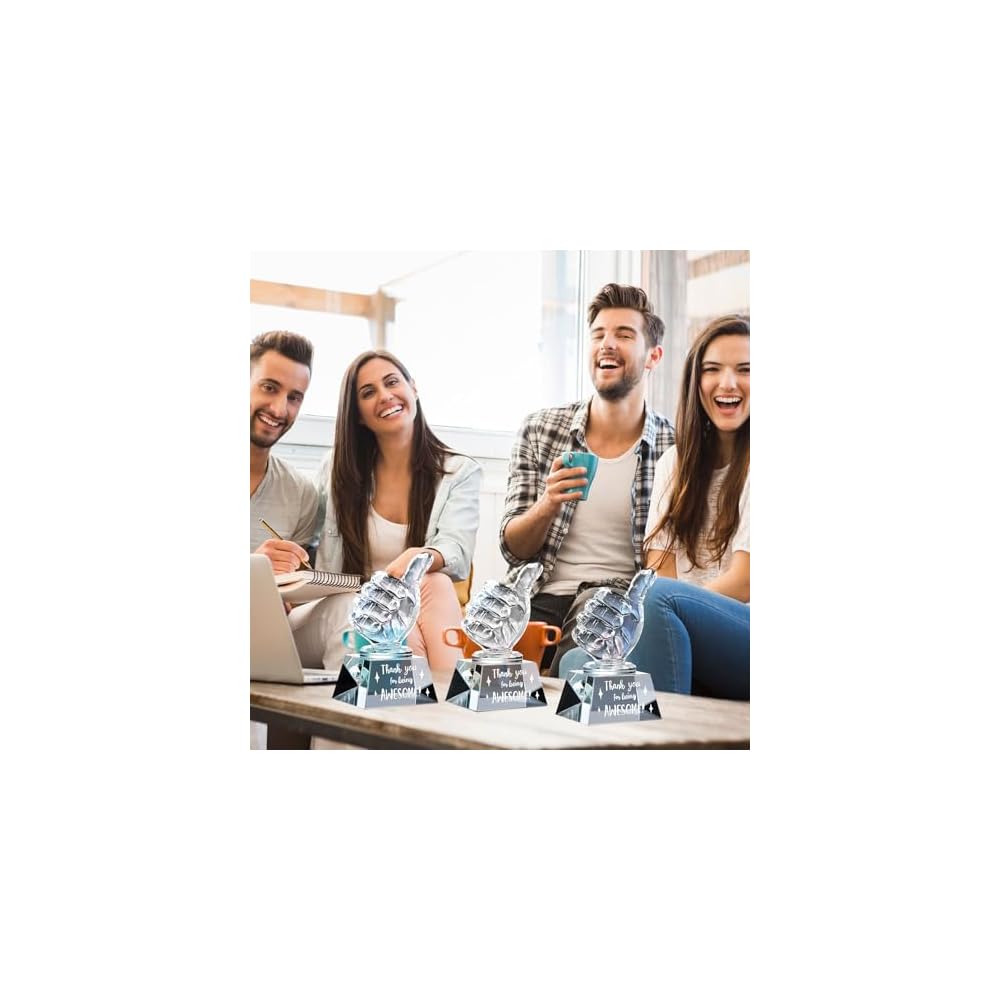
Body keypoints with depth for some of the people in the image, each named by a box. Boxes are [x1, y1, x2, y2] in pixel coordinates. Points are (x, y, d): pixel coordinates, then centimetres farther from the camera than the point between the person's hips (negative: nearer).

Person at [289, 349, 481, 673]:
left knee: (435, 584, -35)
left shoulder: (460, 473, 6)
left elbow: (456, 552, -11)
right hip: (341, 610, 0)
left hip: (422, 617, 0)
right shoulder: (337, 471, 10)